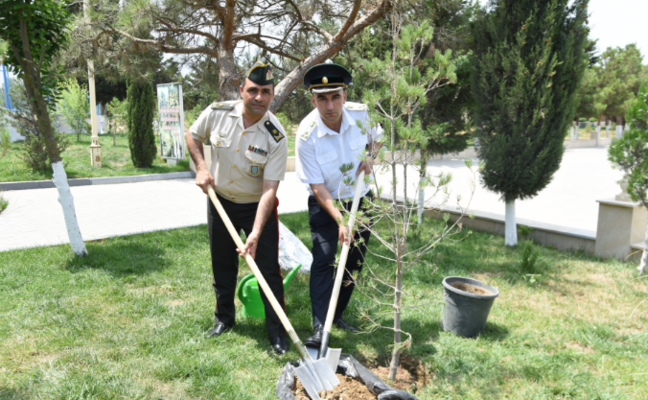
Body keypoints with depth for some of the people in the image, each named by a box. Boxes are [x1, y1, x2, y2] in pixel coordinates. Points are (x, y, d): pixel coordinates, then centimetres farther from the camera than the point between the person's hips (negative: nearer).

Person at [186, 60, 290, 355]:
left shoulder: (276, 137, -23)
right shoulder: (217, 113, -14)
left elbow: (269, 189, -26)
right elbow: (193, 136, 7)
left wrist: (256, 233, -33)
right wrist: (201, 168, -9)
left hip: (258, 206, -3)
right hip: (220, 201, 3)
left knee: (269, 269, -4)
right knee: (222, 265, 15)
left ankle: (277, 332, 11)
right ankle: (224, 317, 37)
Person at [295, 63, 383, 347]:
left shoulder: (361, 114, -14)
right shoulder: (306, 135, -24)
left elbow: (375, 138, 10)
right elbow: (317, 186, -21)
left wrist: (369, 157, -12)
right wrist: (339, 220, -28)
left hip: (361, 199, 4)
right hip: (325, 205, -4)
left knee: (355, 261, 9)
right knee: (323, 260, -14)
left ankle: (337, 315, 26)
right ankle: (320, 327, -9)